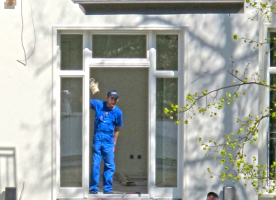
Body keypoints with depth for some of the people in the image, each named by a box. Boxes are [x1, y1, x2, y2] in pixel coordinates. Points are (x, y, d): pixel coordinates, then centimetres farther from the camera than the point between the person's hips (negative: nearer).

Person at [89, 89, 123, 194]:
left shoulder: (118, 112, 6)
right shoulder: (98, 105, 3)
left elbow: (116, 130, 13)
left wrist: (114, 144, 12)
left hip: (108, 141, 2)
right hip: (97, 139, -1)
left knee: (110, 166, 2)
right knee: (95, 164, -2)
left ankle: (108, 189, 11)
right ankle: (93, 188, 3)